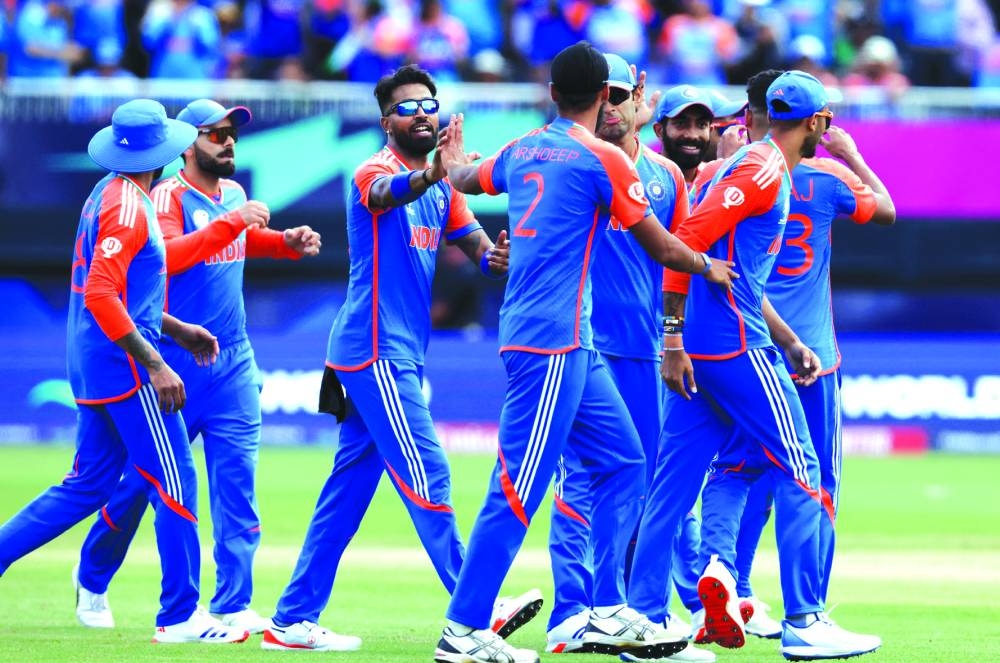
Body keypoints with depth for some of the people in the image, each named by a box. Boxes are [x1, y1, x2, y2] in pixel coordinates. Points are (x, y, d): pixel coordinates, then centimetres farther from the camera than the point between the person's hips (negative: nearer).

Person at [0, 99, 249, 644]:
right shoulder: (128, 206, -16)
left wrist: (175, 329, 24)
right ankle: (180, 616, -1)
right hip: (123, 367, -10)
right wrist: (155, 365, -25)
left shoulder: (106, 193, 14)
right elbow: (100, 296, -25)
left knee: (88, 484, 15)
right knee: (175, 483, -3)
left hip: (92, 367, 10)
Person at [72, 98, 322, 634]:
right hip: (175, 362, -5)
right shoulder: (169, 196, -10)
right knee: (141, 477, 6)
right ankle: (92, 579, 28)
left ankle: (233, 607, -6)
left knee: (236, 484, -4)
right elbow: (167, 255, -29)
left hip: (233, 363, 5)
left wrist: (289, 242, 15)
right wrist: (232, 222, -31)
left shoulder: (234, 195, 11)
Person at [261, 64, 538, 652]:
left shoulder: (441, 187, 16)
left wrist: (495, 256, -20)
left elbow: (475, 241, 4)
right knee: (426, 476, -11)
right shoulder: (375, 172, -10)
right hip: (375, 352, -9)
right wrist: (429, 175, -57)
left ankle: (293, 621, 13)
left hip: (401, 356, 9)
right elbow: (390, 192, -34)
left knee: (351, 486, 10)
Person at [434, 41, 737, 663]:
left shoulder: (521, 150, 12)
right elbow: (658, 245, -1)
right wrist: (708, 267, 18)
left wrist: (455, 157, 58)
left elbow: (465, 179, 34)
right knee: (521, 484, -8)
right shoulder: (603, 157, -9)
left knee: (622, 463, 13)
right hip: (553, 340, -9)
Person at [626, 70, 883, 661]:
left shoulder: (759, 167, 21)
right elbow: (692, 238, -19)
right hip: (736, 347, -10)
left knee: (675, 481, 6)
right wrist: (675, 335, -22)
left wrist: (789, 341, 26)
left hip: (699, 351, 10)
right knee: (800, 473, -3)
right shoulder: (764, 170, -9)